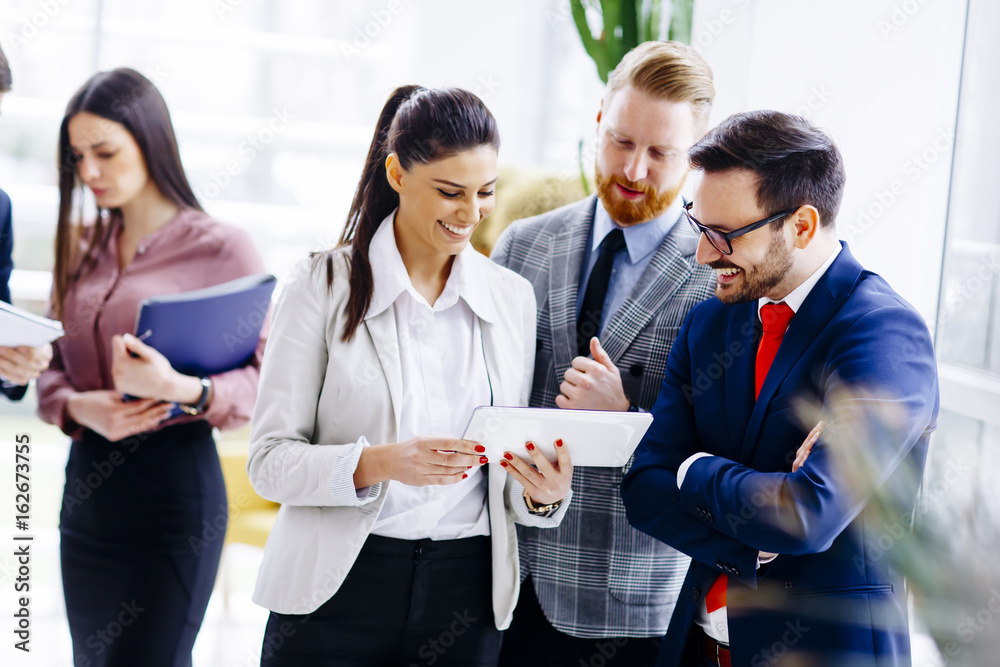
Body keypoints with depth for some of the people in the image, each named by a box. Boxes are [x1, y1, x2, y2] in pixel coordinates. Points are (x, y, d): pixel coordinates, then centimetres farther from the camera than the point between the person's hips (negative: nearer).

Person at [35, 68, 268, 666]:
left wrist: (180, 388, -29)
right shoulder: (81, 250, 12)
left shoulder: (223, 248, -5)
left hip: (175, 482, -6)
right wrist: (79, 407, -9)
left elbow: (265, 382, -11)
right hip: (88, 482, 6)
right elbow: (50, 369, 13)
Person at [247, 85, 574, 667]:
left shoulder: (514, 297, 6)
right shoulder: (324, 286, -4)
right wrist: (377, 463, -24)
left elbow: (509, 473, 11)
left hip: (465, 595, 3)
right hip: (338, 592, -3)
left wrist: (543, 493, -12)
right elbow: (270, 458, -8)